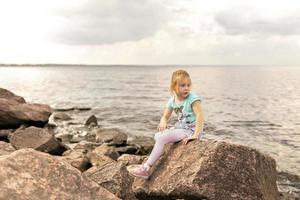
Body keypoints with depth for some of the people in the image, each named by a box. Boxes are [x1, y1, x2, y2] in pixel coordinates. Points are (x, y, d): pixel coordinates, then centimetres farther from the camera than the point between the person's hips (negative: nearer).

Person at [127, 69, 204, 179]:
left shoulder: (193, 99, -15)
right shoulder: (172, 101, 6)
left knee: (162, 138, -19)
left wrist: (196, 135, -34)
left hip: (191, 130, -8)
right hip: (180, 128, 8)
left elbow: (200, 115, -26)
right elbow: (165, 117, 9)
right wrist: (163, 123, -17)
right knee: (157, 136, 4)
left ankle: (146, 168, -17)